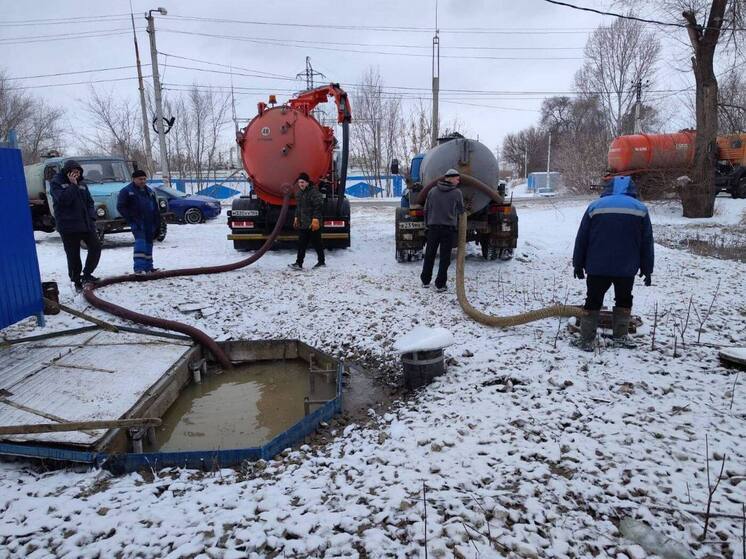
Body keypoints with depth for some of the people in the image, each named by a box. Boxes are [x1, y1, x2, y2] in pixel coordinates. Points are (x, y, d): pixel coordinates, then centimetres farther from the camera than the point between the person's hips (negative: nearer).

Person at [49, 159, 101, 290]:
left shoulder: (81, 183, 12)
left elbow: (89, 202, 16)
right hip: (68, 226, -5)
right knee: (73, 255, 1)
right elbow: (63, 199, -19)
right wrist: (72, 185, -18)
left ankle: (87, 274, 16)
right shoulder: (56, 182, -4)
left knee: (96, 247, 2)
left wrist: (92, 217, 3)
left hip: (86, 224, 5)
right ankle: (77, 281, 12)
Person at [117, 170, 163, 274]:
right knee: (140, 242, -19)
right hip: (137, 222, -6)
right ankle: (139, 267, -24)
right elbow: (120, 207, -5)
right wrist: (131, 219, -13)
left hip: (149, 223, 6)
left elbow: (156, 209, 19)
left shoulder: (149, 191, 17)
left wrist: (157, 224, 13)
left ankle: (148, 267, 20)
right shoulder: (126, 191, -1)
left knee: (148, 243, 11)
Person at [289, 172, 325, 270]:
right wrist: (296, 218, 21)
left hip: (313, 225, -8)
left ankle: (321, 261, 18)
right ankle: (299, 263, 6)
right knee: (301, 244, 4)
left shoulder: (314, 192, -14)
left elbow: (318, 207, -18)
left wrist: (316, 220, -21)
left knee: (317, 243, 4)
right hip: (302, 224, 8)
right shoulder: (298, 193, 14)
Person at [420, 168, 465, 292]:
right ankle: (440, 284, 4)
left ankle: (425, 281, 21)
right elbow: (461, 211, 6)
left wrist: (427, 224, 18)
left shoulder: (432, 191, 2)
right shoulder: (457, 193, -6)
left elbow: (426, 210, 6)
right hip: (449, 228, -3)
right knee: (445, 258, 3)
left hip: (433, 227, 3)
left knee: (429, 255, 13)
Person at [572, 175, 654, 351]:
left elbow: (581, 239, 2)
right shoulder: (640, 208, 4)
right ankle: (620, 335, 23)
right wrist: (647, 269, 12)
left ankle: (586, 340, 8)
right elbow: (647, 242, 5)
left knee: (593, 301, 8)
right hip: (627, 268, 0)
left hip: (597, 267, 0)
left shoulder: (595, 206, 2)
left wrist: (578, 264, 9)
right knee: (624, 300, 19)